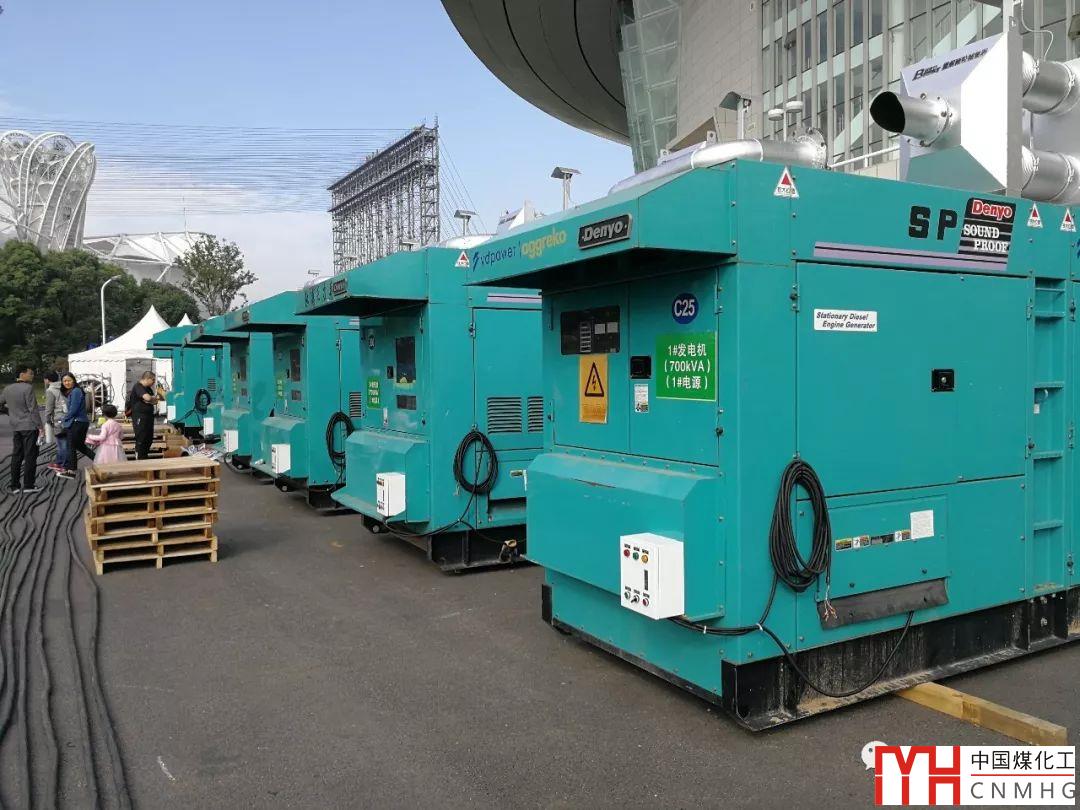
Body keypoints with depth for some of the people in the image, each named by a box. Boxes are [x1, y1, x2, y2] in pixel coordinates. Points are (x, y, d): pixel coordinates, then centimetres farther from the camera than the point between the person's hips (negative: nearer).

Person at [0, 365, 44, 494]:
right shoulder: (27, 388, -14)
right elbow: (33, 409, -16)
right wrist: (40, 426, -11)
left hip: (16, 427, 7)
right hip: (30, 426, -7)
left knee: (16, 456, 11)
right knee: (30, 456, -2)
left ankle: (15, 486, 12)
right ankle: (28, 485, -1)